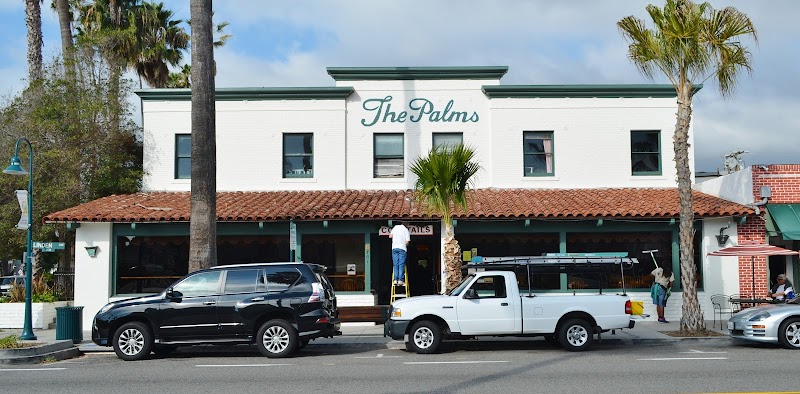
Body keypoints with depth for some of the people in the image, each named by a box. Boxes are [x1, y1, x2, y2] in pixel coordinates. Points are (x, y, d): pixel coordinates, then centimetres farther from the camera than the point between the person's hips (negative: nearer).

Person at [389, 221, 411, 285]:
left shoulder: (395, 227, 12)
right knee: (401, 265, -2)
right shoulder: (405, 229, 5)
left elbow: (390, 236, 12)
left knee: (395, 265, 5)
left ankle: (395, 280, -3)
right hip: (402, 248, -2)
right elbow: (407, 241, -2)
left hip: (394, 248, 3)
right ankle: (400, 280, -9)